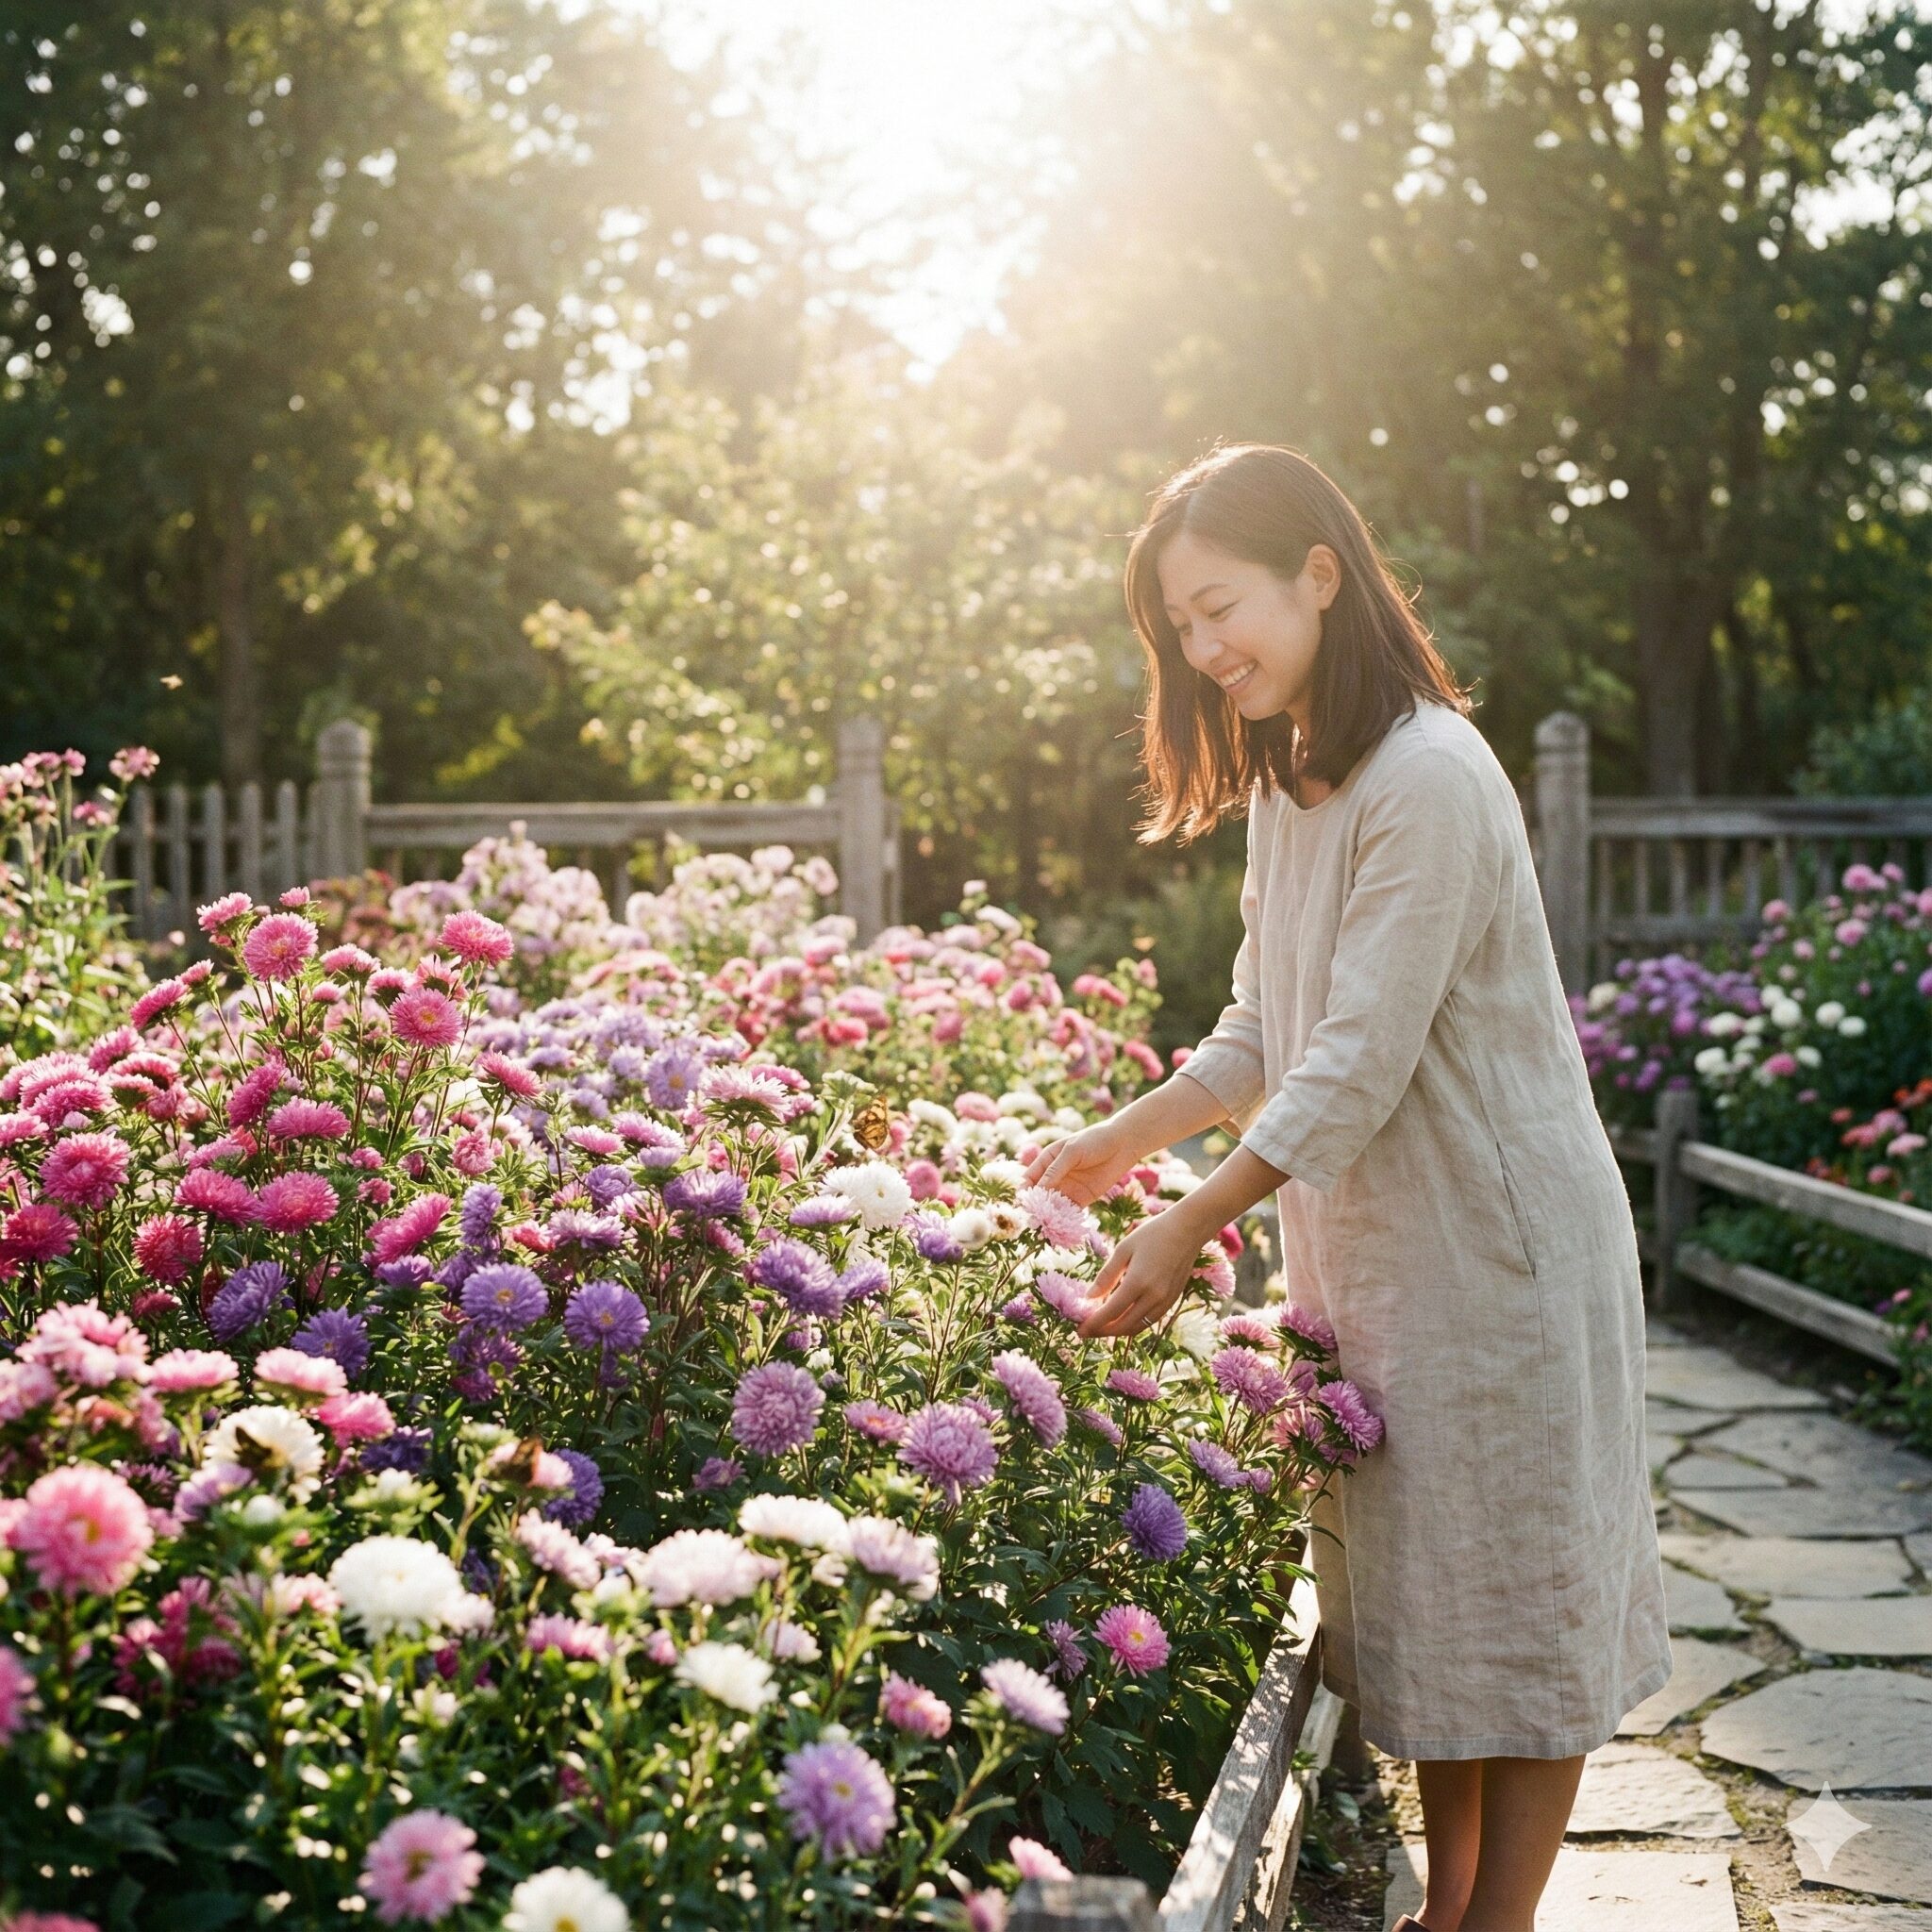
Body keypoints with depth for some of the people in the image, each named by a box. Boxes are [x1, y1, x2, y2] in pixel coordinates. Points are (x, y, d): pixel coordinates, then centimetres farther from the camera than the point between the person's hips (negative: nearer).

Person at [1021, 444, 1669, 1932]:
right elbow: (1268, 1031, 13)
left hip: (1495, 1242, -9)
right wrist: (1129, 1137, 1)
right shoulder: (1283, 781, 10)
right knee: (1420, 1587, 14)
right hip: (1370, 1249, 9)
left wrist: (1193, 1227, -24)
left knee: (1515, 1593, 3)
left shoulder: (1429, 778, -20)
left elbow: (1362, 1060, -24)